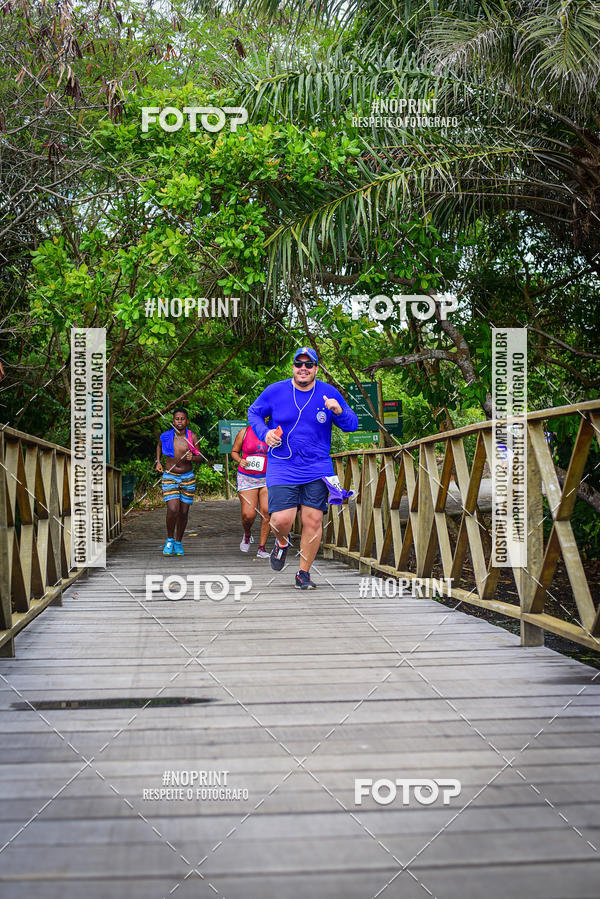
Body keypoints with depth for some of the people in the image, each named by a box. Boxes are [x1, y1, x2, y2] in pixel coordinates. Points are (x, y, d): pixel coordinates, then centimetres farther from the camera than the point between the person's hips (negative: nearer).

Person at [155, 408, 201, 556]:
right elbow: (159, 446, 19)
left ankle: (178, 542, 24)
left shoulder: (192, 437, -6)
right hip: (169, 477, -1)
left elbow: (199, 457, -1)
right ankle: (169, 540, 5)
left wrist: (192, 458, -22)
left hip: (187, 477, 1)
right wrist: (158, 462, 8)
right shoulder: (166, 436, -5)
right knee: (172, 510, -16)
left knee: (183, 512, 5)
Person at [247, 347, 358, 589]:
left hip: (317, 467, 1)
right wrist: (265, 433, -5)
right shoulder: (275, 392, -1)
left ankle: (304, 573, 12)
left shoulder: (329, 394, 1)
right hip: (282, 467, -1)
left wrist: (339, 411, -17)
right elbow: (253, 413, 14)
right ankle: (282, 543, 26)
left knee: (313, 520, -4)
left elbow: (352, 425, 5)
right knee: (281, 520, -12)